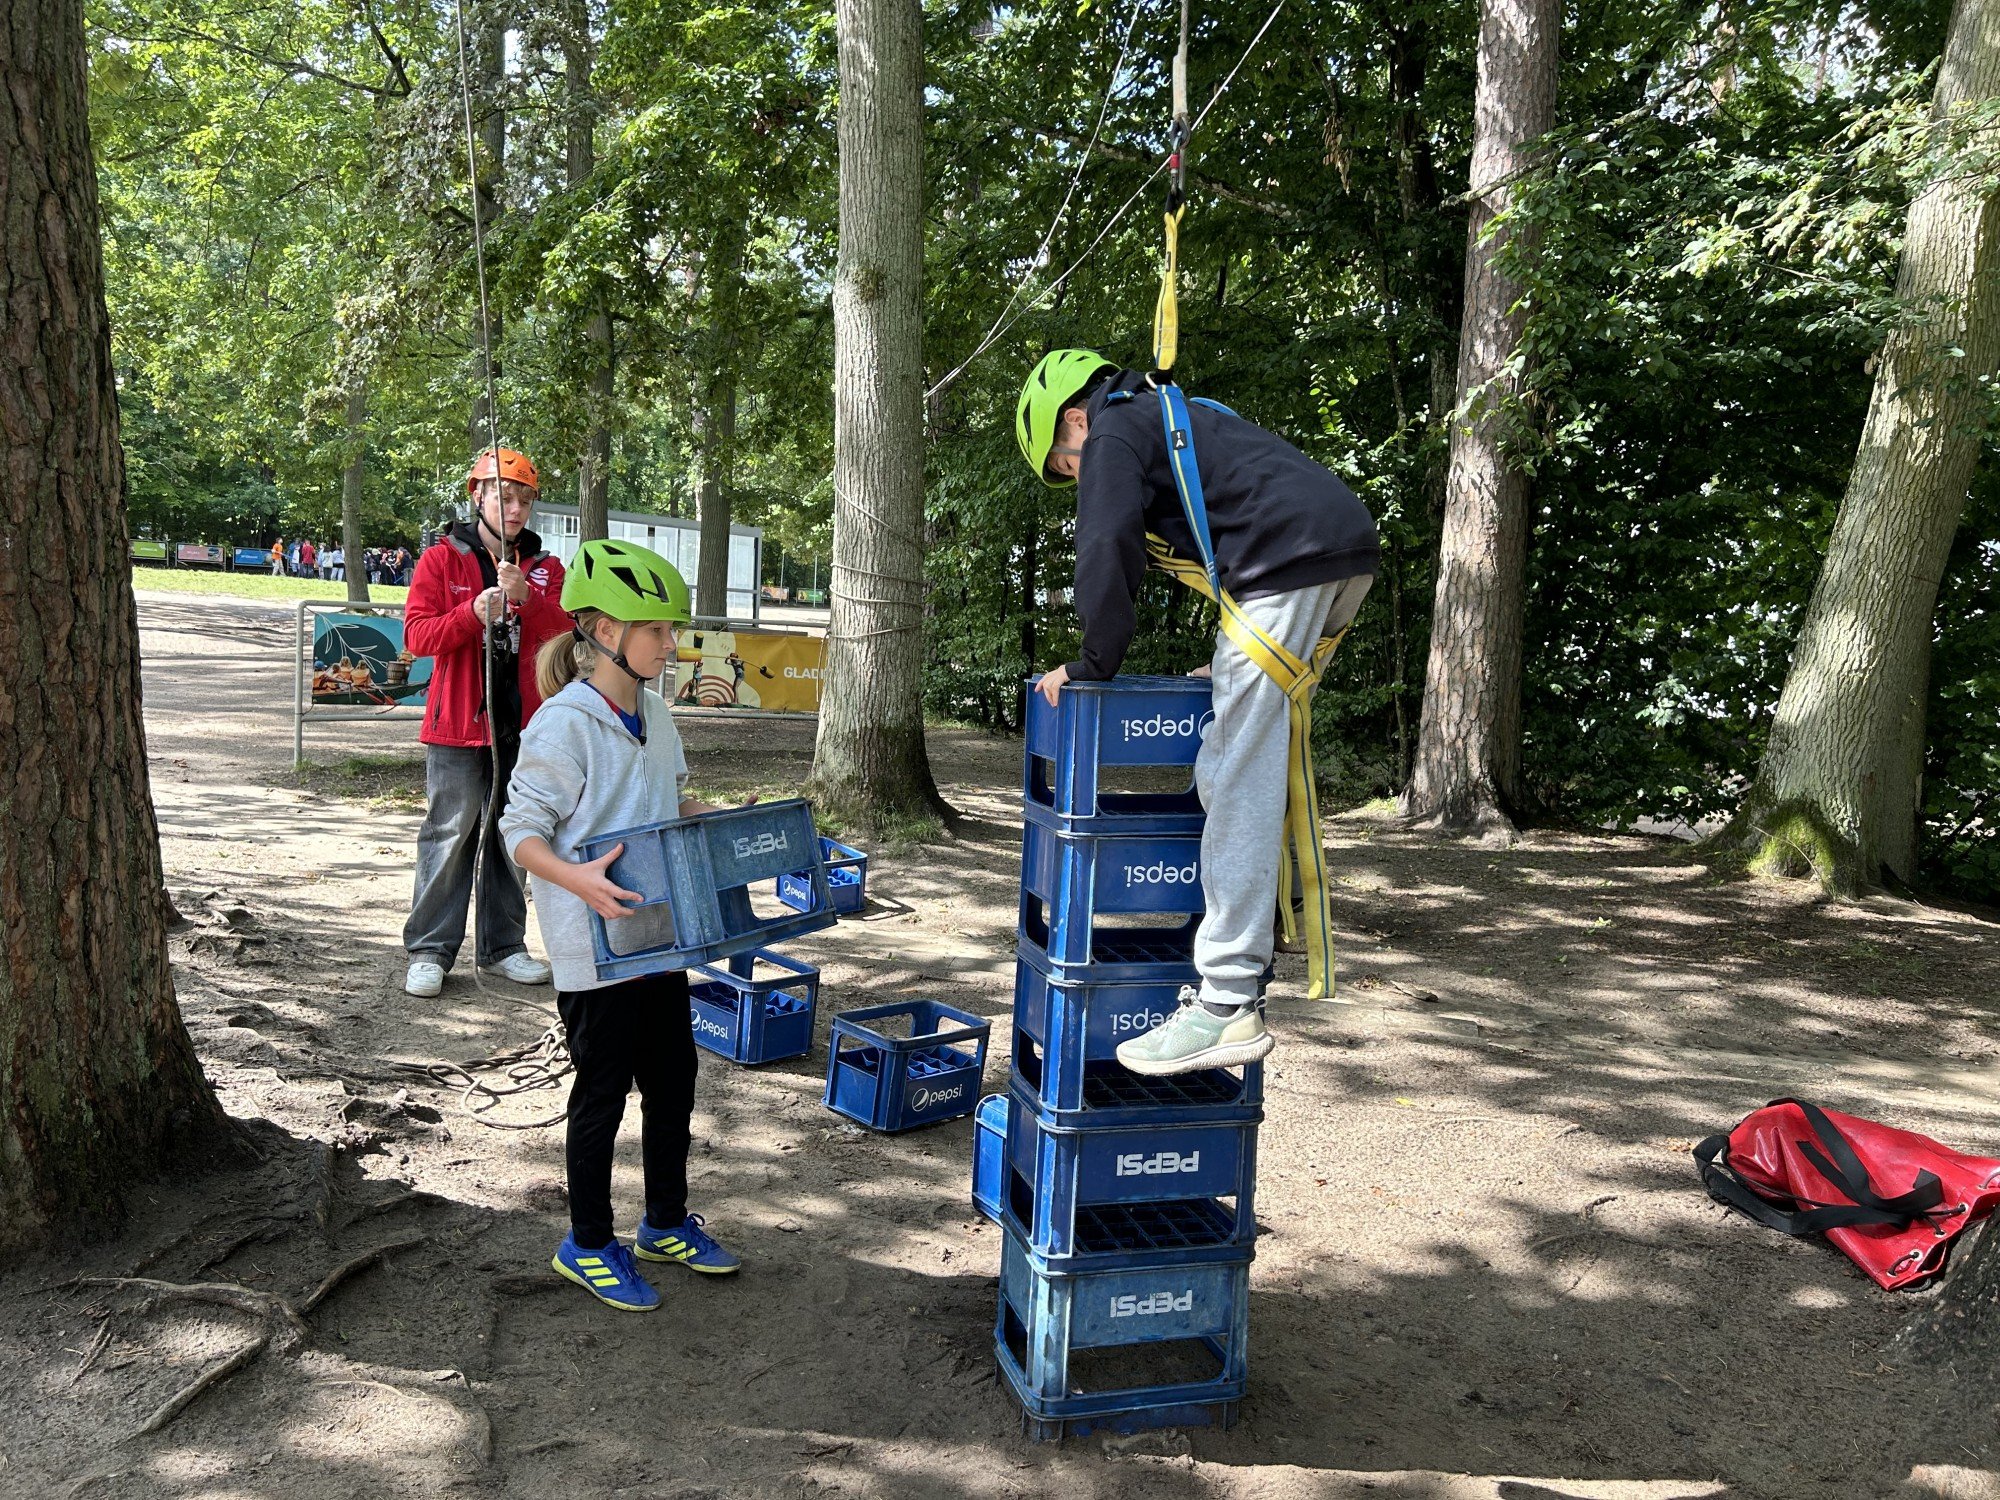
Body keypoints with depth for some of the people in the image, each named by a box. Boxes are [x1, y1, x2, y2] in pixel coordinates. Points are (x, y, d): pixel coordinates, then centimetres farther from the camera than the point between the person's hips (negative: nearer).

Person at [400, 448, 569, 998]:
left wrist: (526, 597, -21)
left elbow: (564, 629, -4)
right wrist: (474, 612, -21)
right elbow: (417, 635, -6)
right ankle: (429, 951, 5)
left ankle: (502, 945, 20)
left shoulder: (546, 568, 11)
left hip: (523, 724, 4)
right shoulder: (441, 559, 2)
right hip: (458, 724, -3)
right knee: (450, 834, -3)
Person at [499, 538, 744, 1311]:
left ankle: (667, 1222, 37)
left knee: (673, 1079, 17)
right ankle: (588, 1242, 26)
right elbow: (521, 831, -17)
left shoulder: (654, 711, 5)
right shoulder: (564, 724, -19)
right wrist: (578, 880, -32)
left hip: (659, 934, 8)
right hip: (595, 947, -8)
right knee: (603, 1092, 6)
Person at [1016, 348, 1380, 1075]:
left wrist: (1091, 666, 2)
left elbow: (1108, 549, -8)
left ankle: (1226, 1004, -14)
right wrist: (1231, 662, 33)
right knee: (1261, 763, 20)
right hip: (1350, 549, 10)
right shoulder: (1177, 418, 34)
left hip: (1288, 563, -10)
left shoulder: (1114, 432, 6)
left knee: (1239, 781, -12)